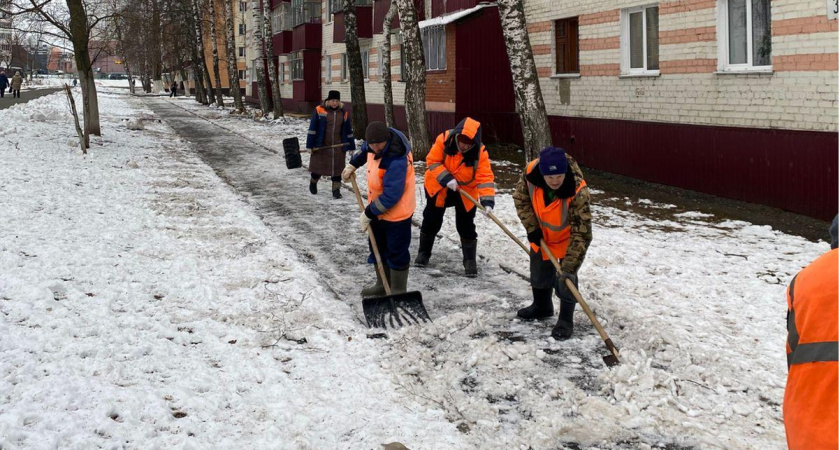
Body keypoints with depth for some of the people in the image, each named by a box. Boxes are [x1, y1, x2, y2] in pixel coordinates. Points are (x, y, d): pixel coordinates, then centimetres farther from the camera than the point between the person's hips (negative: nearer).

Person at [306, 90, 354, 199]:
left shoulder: (344, 113, 2)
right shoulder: (319, 110, -9)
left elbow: (348, 131, 8)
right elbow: (312, 129, -7)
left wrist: (351, 146, 7)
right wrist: (310, 145, -9)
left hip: (338, 147, 2)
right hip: (321, 145, -2)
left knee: (337, 168, 2)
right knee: (318, 165, 11)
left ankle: (336, 190, 11)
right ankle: (313, 182, 38)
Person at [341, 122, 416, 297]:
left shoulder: (397, 161, -34)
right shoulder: (376, 142, -8)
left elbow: (390, 197, -32)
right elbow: (365, 149, 21)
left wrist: (368, 213, -23)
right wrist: (353, 164, 13)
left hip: (396, 213, -9)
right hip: (378, 210, 9)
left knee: (396, 253, 3)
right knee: (378, 248, 21)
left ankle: (398, 291, 17)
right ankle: (383, 285, 37)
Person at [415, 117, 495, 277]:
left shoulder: (480, 153, -25)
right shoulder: (444, 139, -26)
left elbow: (485, 178, -28)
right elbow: (432, 161, -19)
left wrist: (487, 201, -41)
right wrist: (446, 178, -32)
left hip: (465, 193, -1)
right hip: (439, 187, 1)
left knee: (466, 226, -3)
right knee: (431, 221, 13)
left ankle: (470, 261, 11)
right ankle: (424, 253, 33)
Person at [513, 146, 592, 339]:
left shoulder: (578, 192, -41)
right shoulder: (531, 172, -32)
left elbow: (581, 234, -36)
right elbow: (521, 198, -10)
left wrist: (569, 267, -38)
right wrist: (531, 227, -14)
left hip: (569, 236, -4)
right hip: (541, 233, 5)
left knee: (566, 277, -6)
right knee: (539, 270, 20)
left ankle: (565, 320, 13)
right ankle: (542, 307, 44)